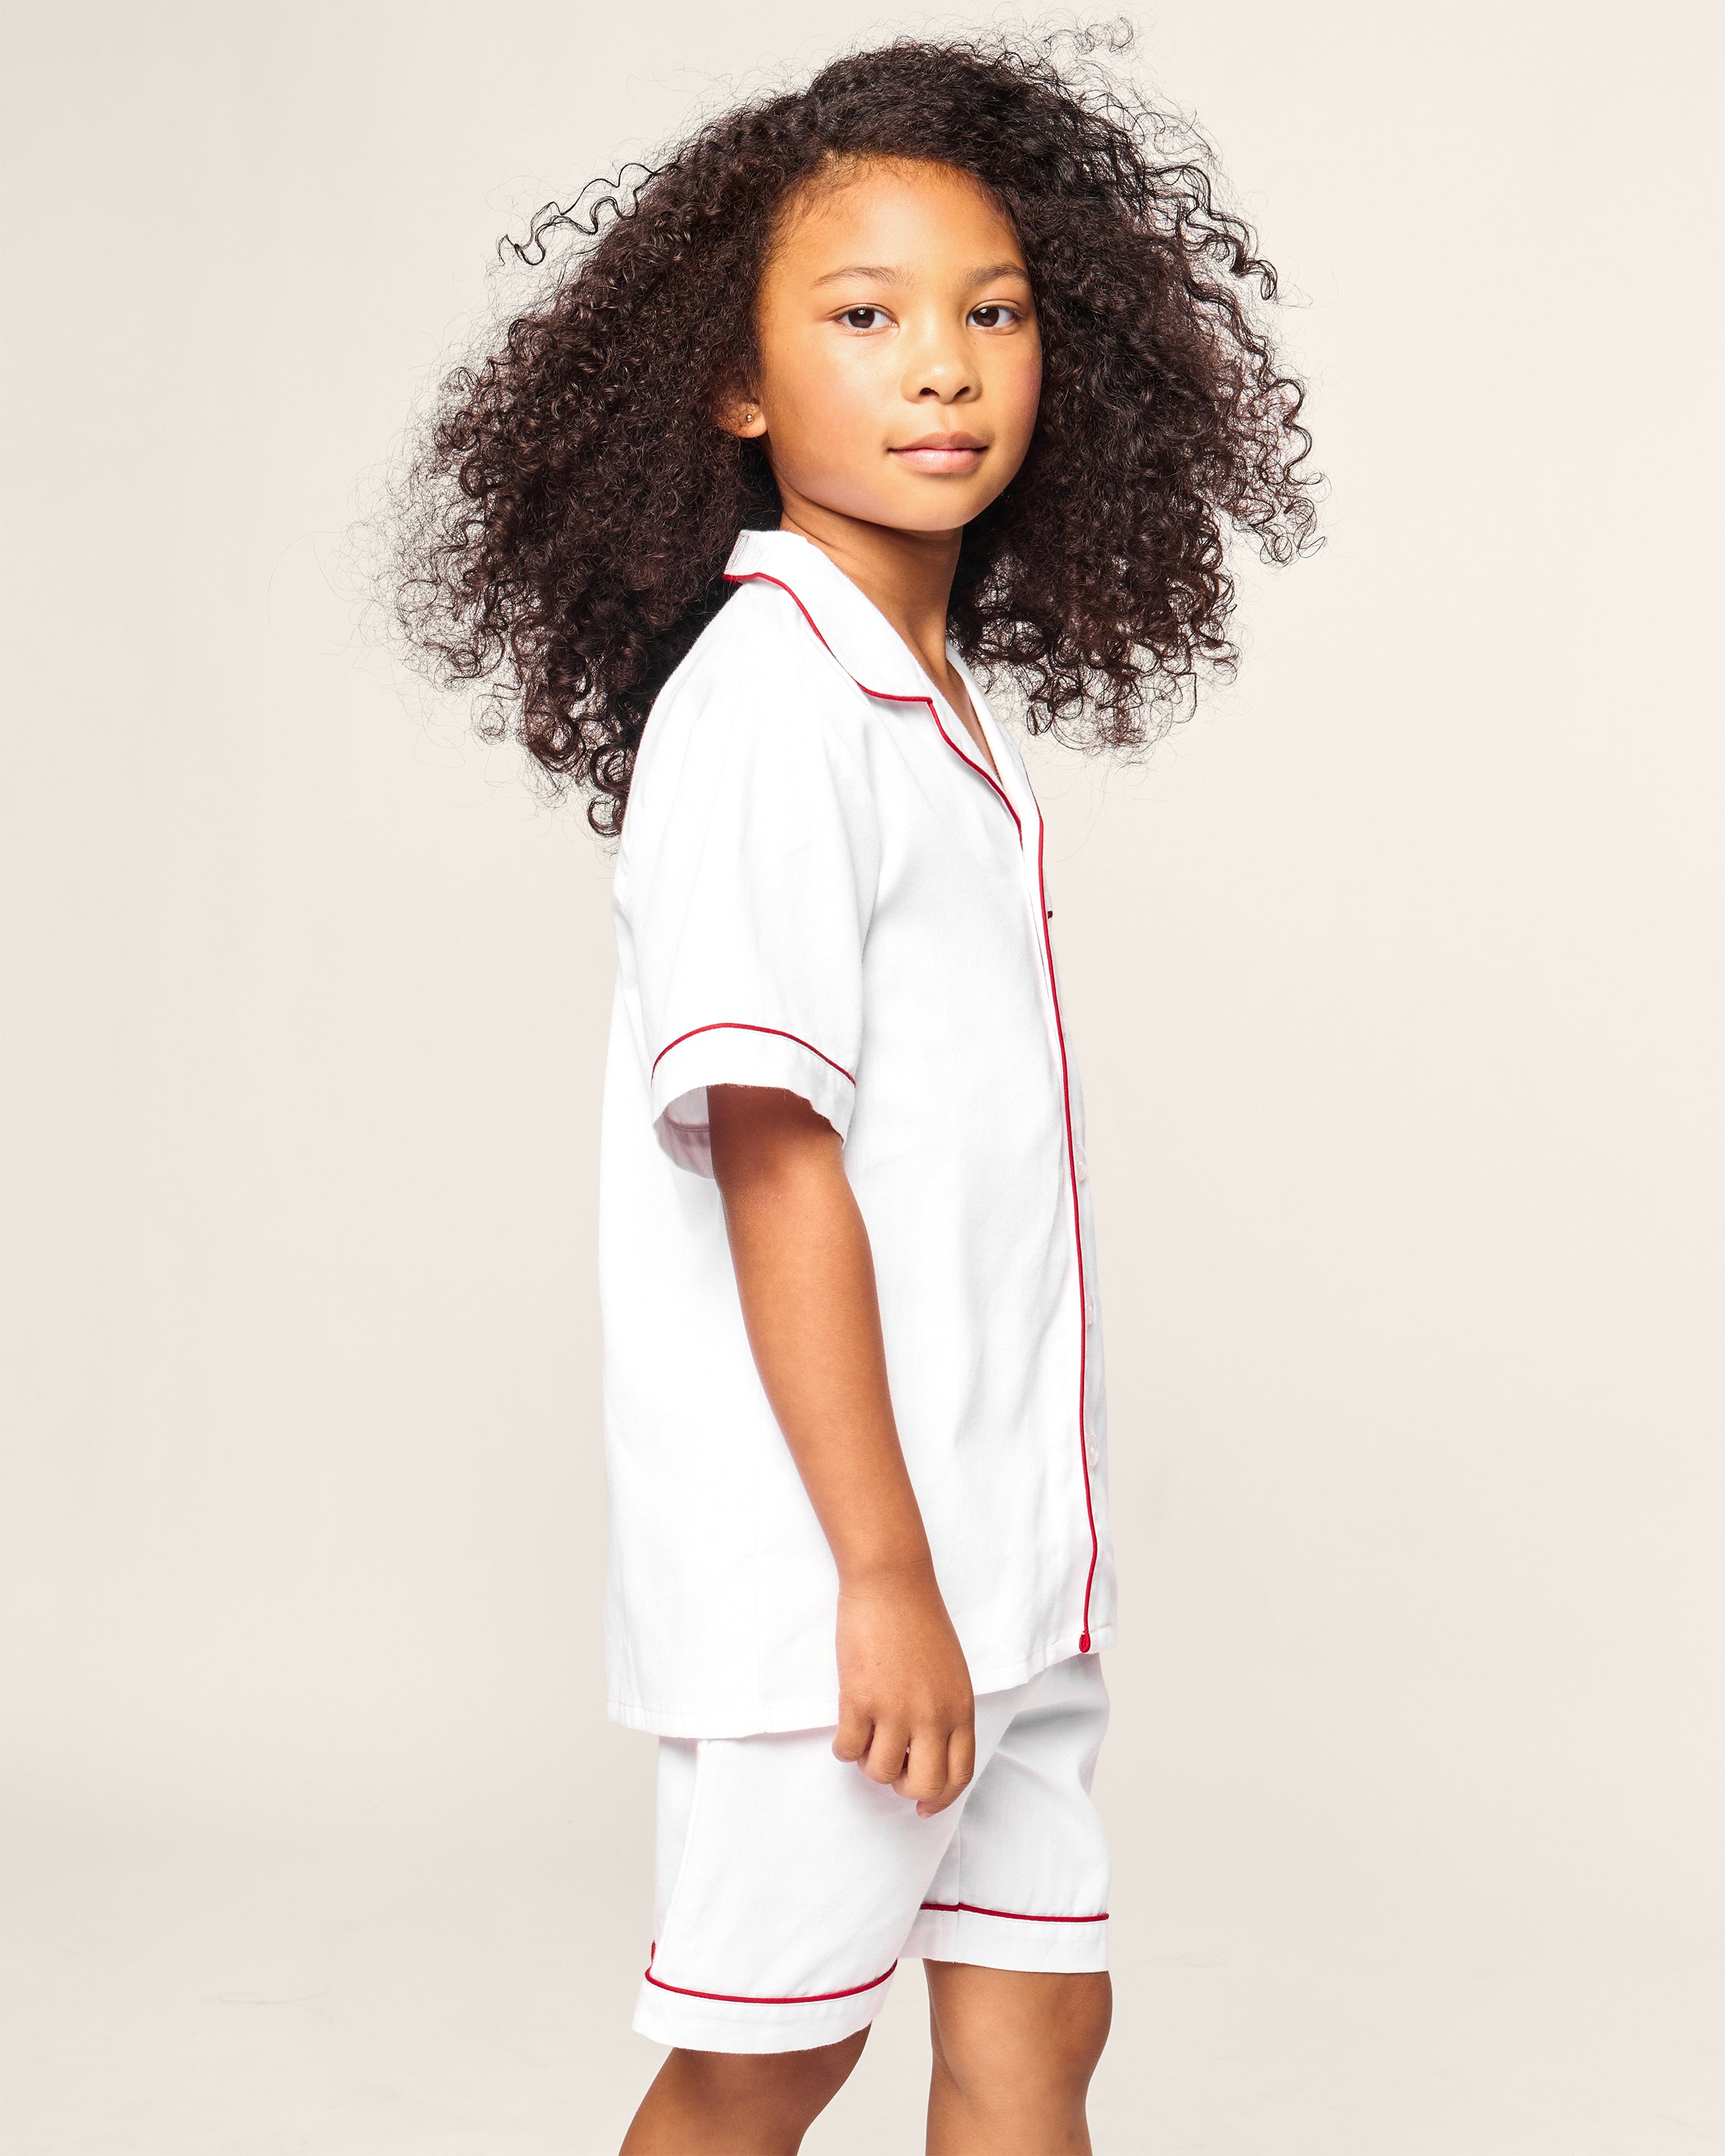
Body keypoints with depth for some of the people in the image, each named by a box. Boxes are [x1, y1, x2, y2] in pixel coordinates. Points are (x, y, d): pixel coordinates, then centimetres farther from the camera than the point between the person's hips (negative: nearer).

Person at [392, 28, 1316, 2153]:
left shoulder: (943, 705, 11)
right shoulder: (768, 706, -15)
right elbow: (770, 1153, -19)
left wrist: (985, 1558, 17)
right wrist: (881, 1573, -20)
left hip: (998, 1561, 8)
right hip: (825, 1574, -8)